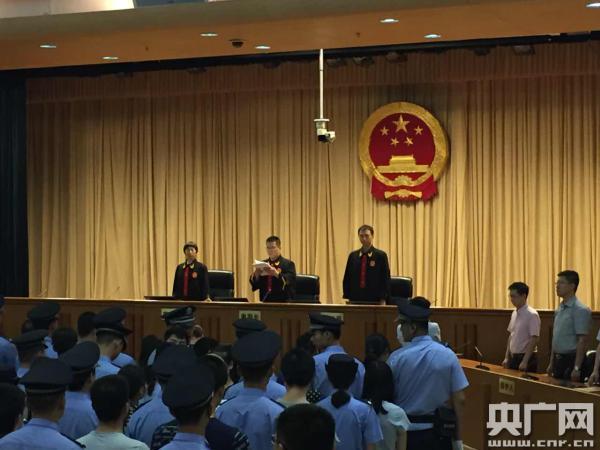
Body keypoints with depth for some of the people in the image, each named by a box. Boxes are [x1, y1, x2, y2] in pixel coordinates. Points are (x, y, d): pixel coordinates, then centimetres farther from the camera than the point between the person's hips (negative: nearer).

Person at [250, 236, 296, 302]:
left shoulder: (288, 264, 2)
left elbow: (289, 282, -15)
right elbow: (255, 285, 8)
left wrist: (276, 274, -30)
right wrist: (256, 274, -14)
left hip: (282, 302, -4)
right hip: (265, 302, 4)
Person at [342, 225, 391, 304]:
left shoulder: (381, 255, 0)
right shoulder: (353, 256, 10)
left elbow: (385, 279, -1)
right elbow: (347, 278, 12)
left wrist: (383, 300, -9)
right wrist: (348, 297, 3)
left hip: (374, 300, -3)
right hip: (355, 299, 3)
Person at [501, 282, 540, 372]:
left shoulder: (532, 315, -15)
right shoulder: (514, 313, 9)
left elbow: (534, 340, -18)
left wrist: (524, 361, -21)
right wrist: (507, 357, 12)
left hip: (527, 357, -7)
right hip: (513, 357, 7)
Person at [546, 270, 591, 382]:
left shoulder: (580, 310, -13)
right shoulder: (559, 309, 12)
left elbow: (582, 341, -17)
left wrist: (576, 368, -21)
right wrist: (551, 363, 17)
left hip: (572, 359, -8)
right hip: (558, 360, 8)